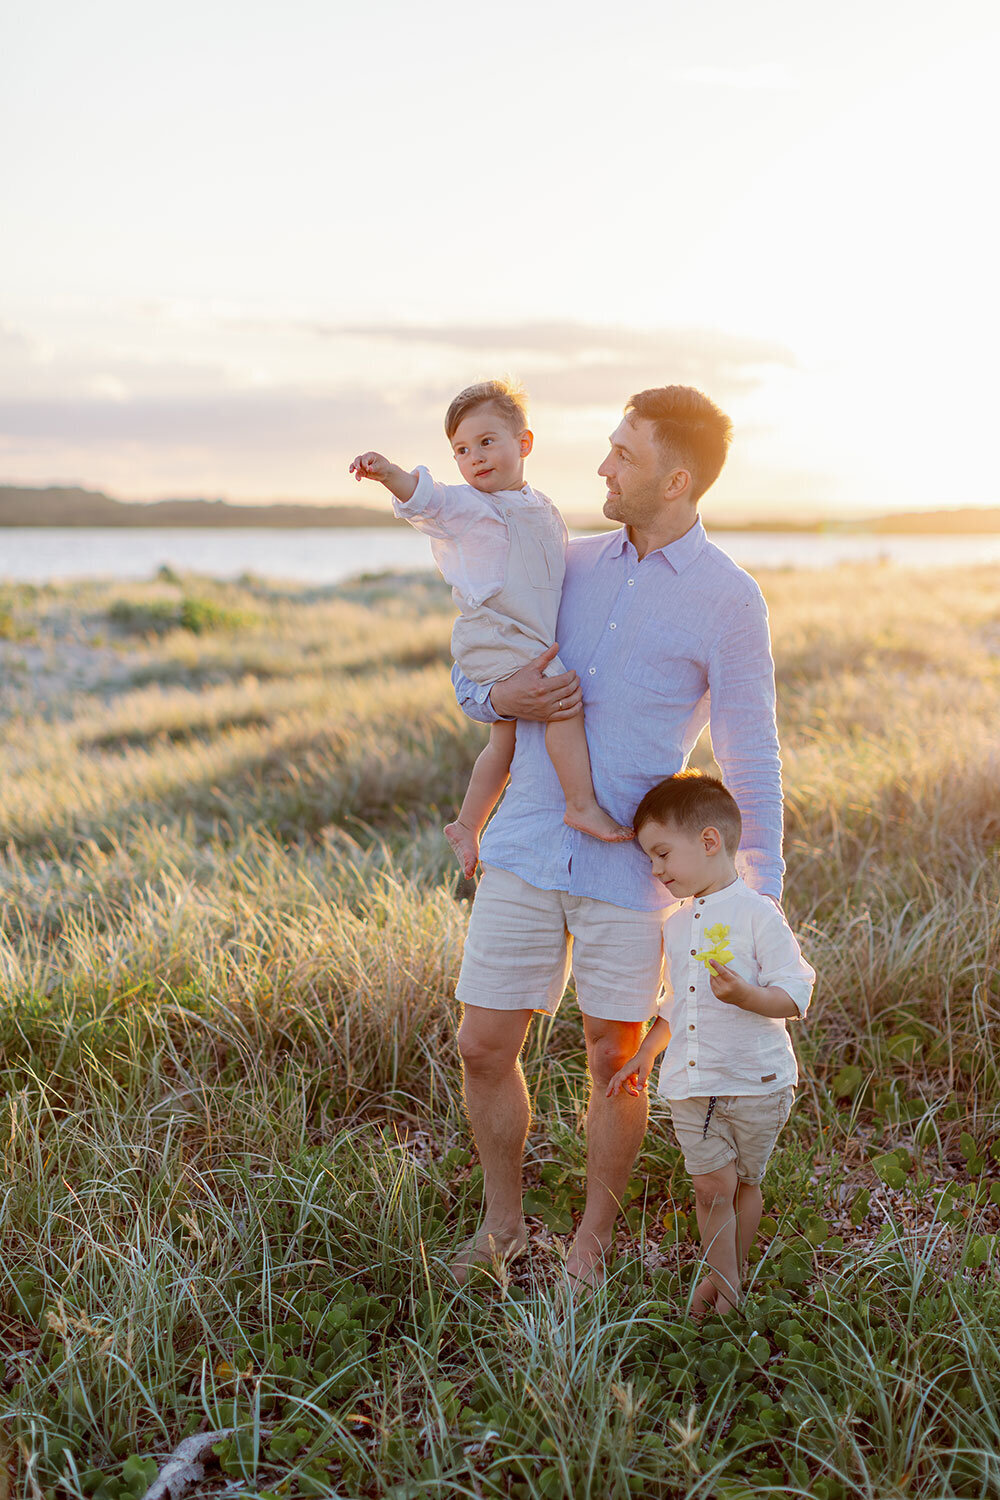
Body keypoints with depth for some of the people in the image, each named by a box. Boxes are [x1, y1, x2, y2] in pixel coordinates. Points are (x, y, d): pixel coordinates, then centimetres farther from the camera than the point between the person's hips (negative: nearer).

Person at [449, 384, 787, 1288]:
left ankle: (594, 1237, 33)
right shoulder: (575, 563, 7)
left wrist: (763, 904, -5)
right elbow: (470, 675, 15)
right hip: (525, 851, 4)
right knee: (484, 1049, 7)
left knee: (615, 1062, 10)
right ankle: (503, 1224, 30)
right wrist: (501, 700, -9)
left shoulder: (729, 601, -7)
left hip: (630, 871, -4)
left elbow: (751, 763, -5)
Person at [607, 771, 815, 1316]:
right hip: (690, 1083, 4)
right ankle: (720, 1277, 14)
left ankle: (733, 1274, 29)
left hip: (755, 1082, -4)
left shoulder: (757, 914, -11)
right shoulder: (676, 923, 10)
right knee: (711, 1187, 0)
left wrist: (744, 993, -30)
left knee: (744, 1184, 11)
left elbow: (794, 995, -13)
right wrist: (645, 1055, 18)